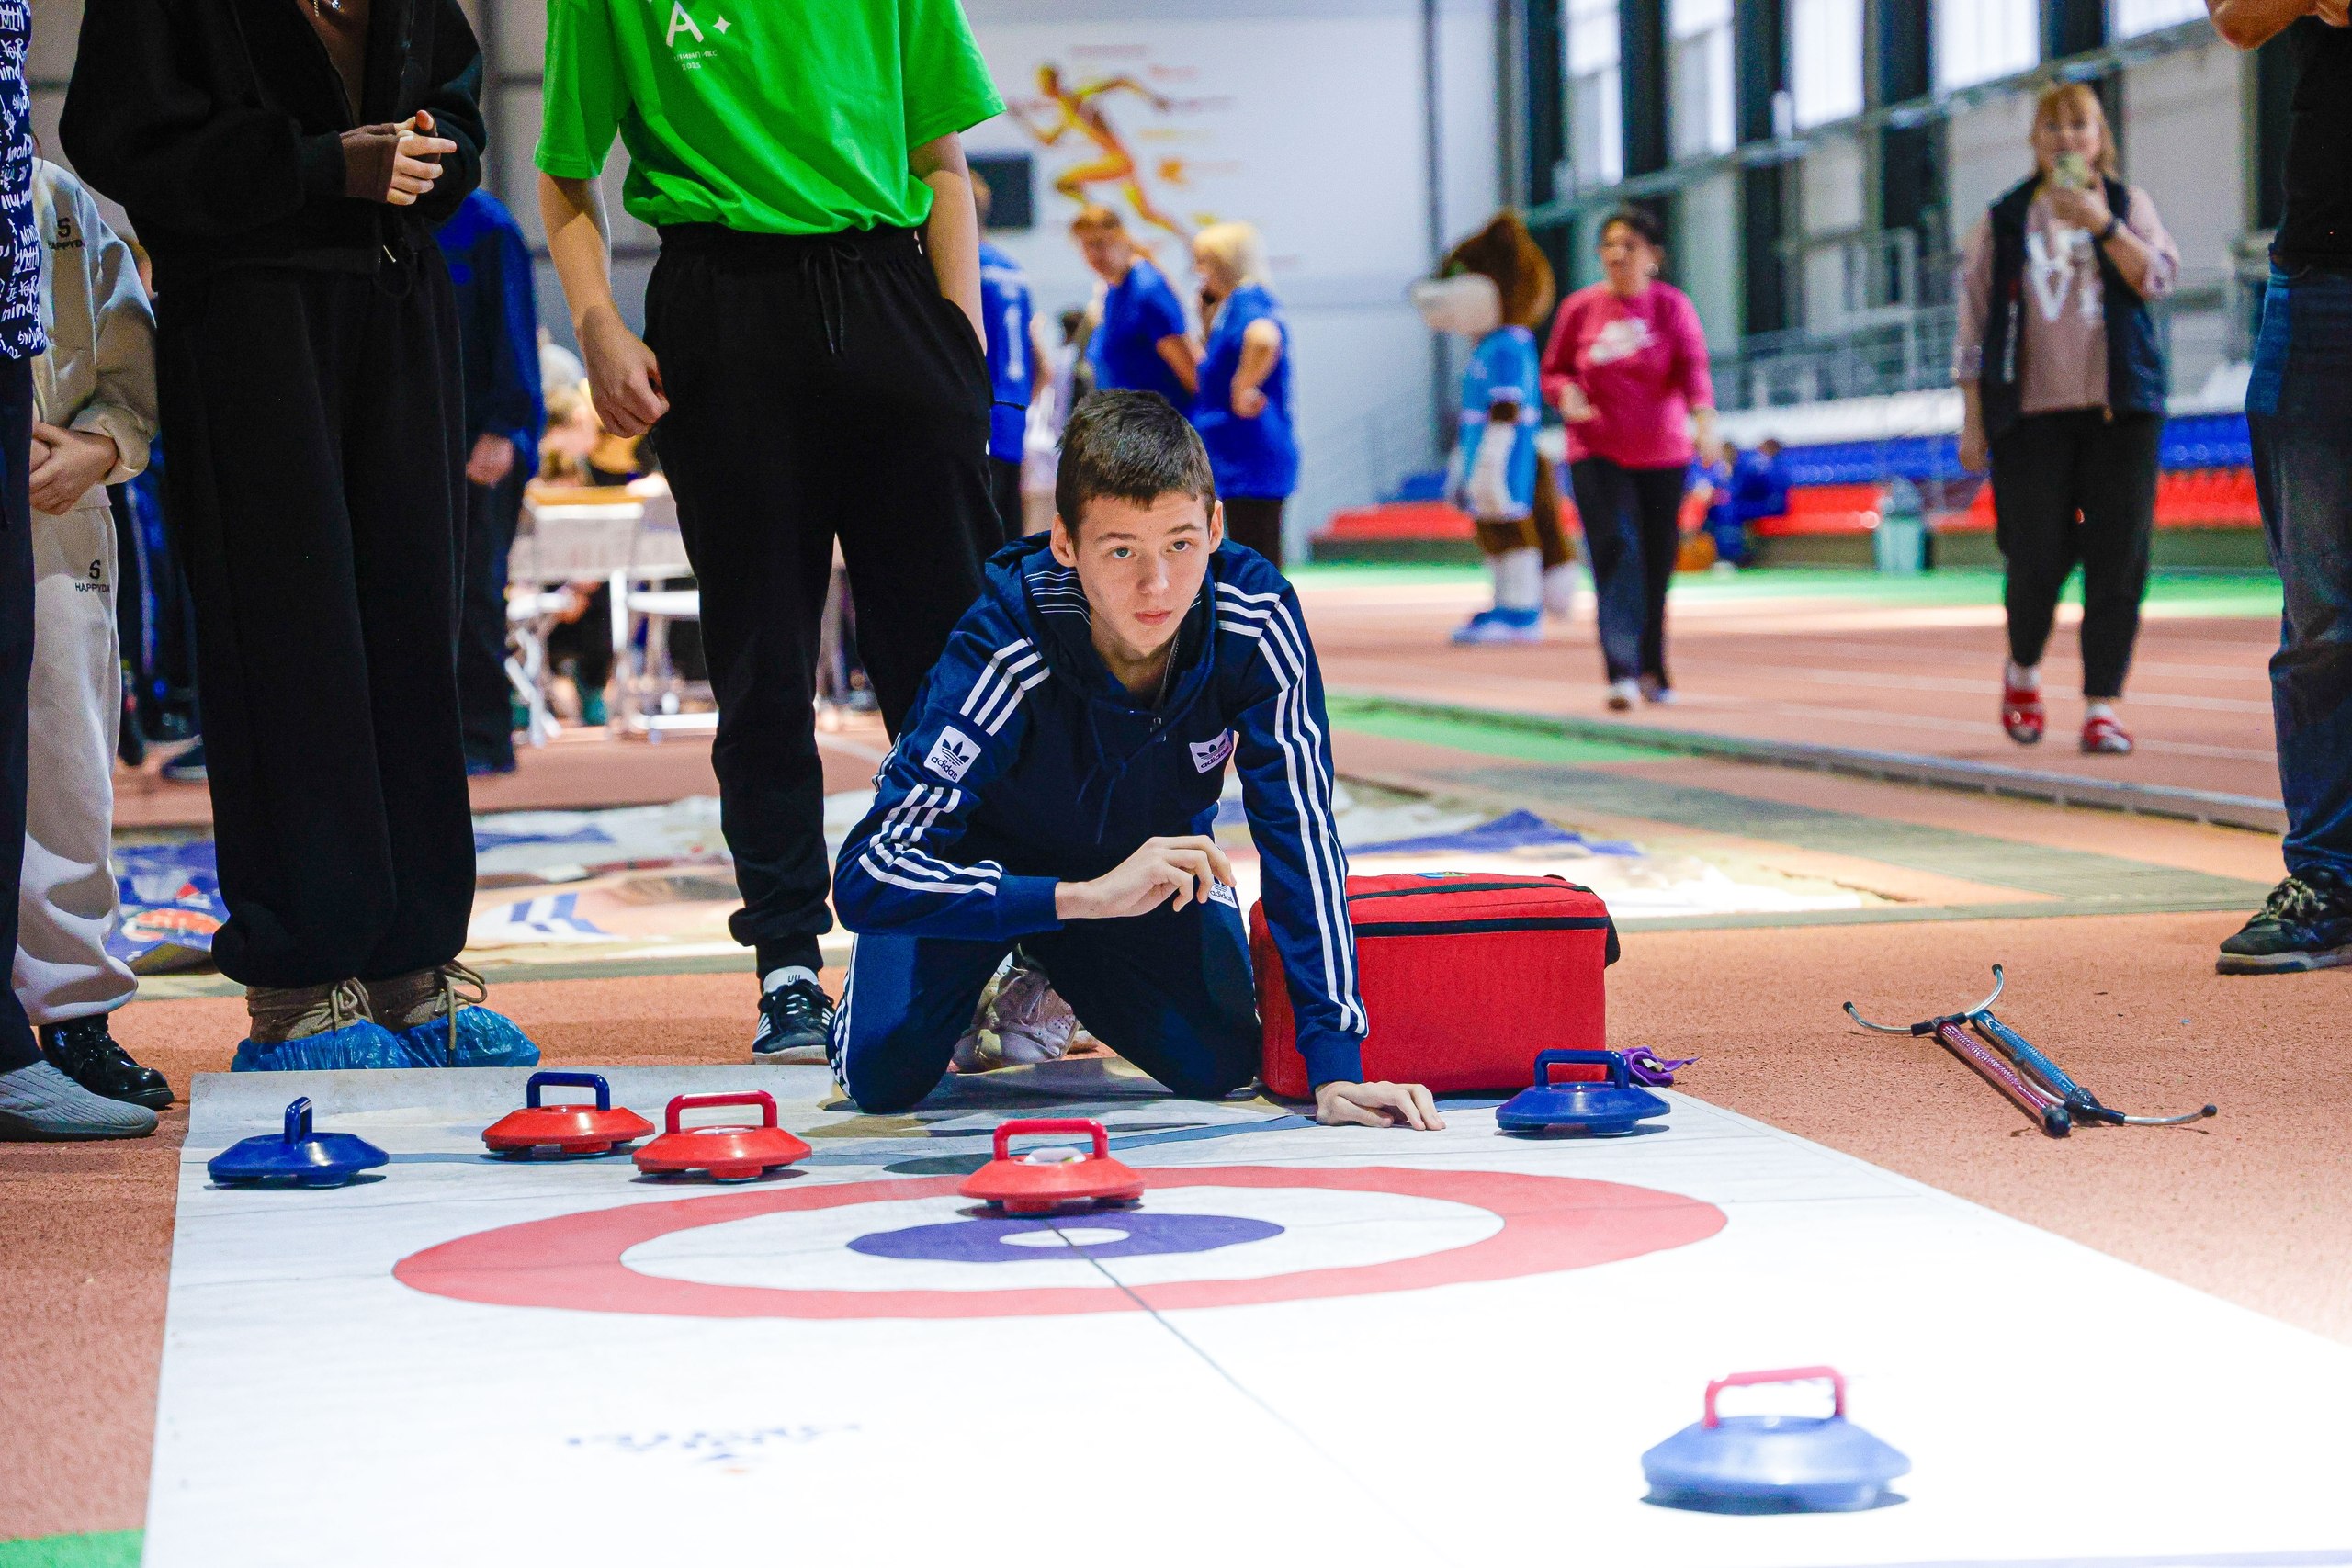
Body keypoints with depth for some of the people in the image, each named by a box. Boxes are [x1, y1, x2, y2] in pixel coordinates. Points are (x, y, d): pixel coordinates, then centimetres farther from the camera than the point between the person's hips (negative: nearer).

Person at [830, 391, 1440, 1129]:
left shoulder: (1257, 619, -31)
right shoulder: (1007, 648, -38)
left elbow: (1300, 833, -26)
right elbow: (865, 879, -43)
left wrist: (1337, 1065, -33)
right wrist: (1085, 897, -53)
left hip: (1145, 855, 3)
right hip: (982, 864, -3)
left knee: (1221, 1064, -15)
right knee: (883, 1073, -20)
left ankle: (1051, 983, 17)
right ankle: (980, 977, 16)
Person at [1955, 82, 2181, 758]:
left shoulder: (2128, 204, 10)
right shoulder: (2003, 221, 9)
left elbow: (2159, 278, -5)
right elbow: (1975, 323, 8)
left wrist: (2102, 225, -18)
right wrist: (1972, 420, 3)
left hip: (2120, 407, 1)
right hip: (2032, 412, -1)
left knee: (2117, 557, -5)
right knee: (2038, 556, -6)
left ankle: (2101, 704, 0)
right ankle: (2022, 670, 22)